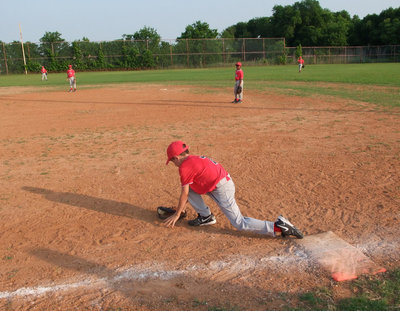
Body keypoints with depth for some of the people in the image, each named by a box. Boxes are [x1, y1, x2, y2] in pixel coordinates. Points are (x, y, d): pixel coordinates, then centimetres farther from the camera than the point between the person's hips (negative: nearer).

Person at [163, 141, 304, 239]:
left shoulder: (185, 166, -10)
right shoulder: (195, 159, 19)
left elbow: (184, 193, -6)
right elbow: (188, 191, 31)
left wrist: (177, 214, 4)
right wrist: (183, 205, 40)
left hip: (222, 189, -10)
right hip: (225, 181, 10)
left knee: (240, 224, -5)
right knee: (189, 186, 15)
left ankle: (278, 226, -10)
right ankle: (205, 216, 16)